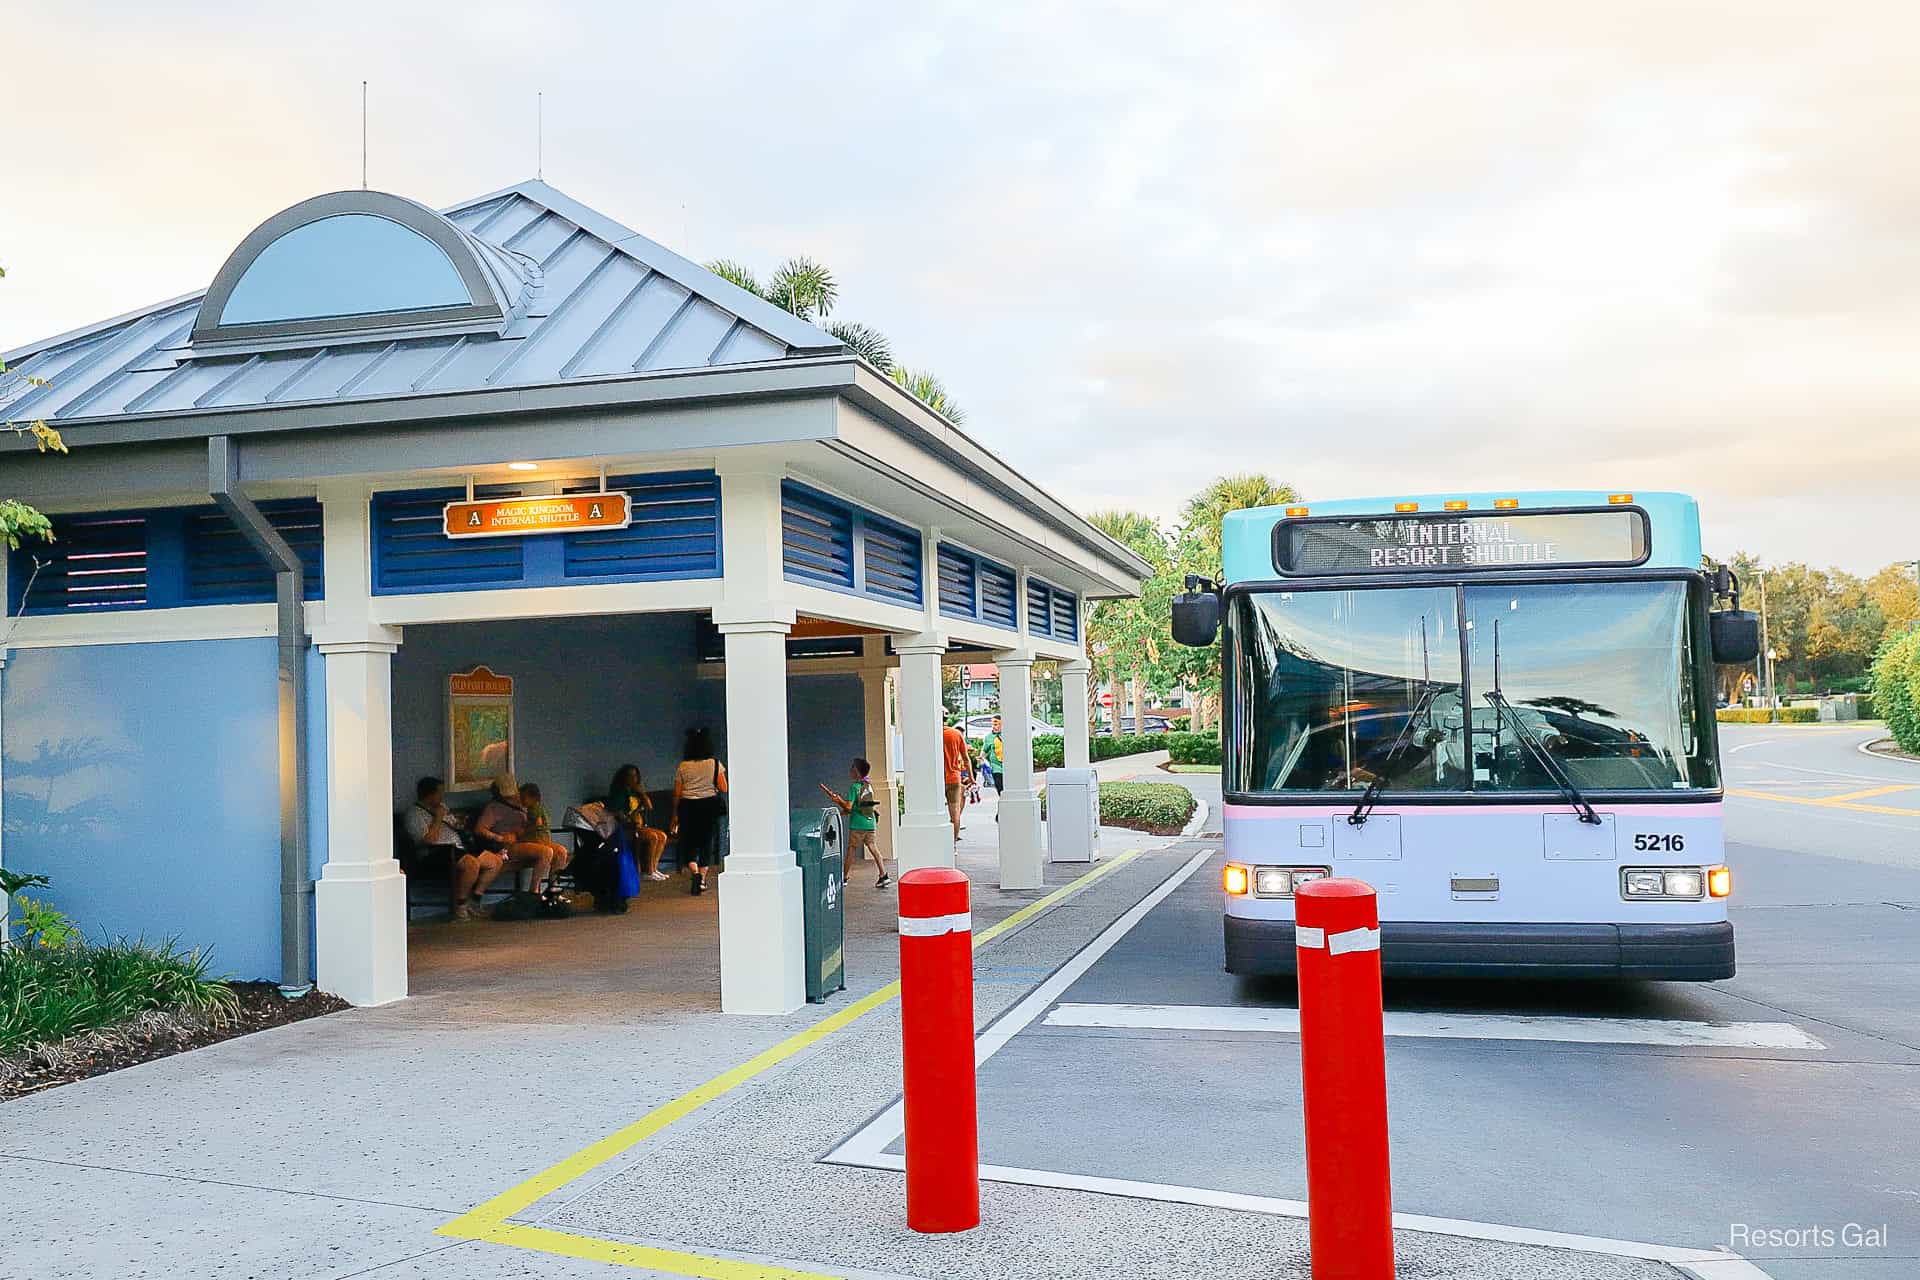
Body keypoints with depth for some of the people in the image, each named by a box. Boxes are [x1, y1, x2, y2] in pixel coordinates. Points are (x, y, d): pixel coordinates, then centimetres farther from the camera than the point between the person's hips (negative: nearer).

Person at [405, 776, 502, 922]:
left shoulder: (441, 807, 21)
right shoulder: (415, 814, -7)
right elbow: (429, 840, -19)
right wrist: (437, 818, -12)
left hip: (459, 847, 10)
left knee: (495, 861, -2)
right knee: (472, 864, -36)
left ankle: (473, 901, 2)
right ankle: (460, 908, -20)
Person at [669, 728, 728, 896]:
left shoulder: (683, 767, 0)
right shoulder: (715, 764, -2)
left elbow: (677, 793, 0)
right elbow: (723, 788, -4)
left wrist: (675, 816, 8)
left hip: (688, 806, 0)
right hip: (710, 805, 0)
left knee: (690, 843, 9)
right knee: (707, 842, 10)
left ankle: (694, 872, -14)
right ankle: (702, 879, 11)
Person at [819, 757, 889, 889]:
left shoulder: (855, 787, -11)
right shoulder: (869, 785, 10)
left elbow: (848, 807, -14)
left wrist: (838, 800, 0)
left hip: (857, 825, -6)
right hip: (871, 823, 6)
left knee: (851, 850, 5)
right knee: (873, 848, 5)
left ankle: (845, 878, 12)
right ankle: (884, 876, -4)